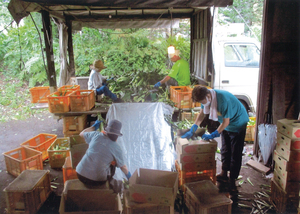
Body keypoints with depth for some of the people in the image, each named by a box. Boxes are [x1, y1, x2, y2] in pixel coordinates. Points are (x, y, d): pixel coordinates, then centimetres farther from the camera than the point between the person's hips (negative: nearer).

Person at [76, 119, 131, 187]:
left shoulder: (96, 135, -5)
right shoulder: (117, 148, -9)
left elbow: (82, 134, 17)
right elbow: (123, 167, 6)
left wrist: (94, 126, 30)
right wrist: (129, 175, 26)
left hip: (80, 174, 3)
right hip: (97, 181, -2)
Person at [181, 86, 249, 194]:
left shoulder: (223, 100, -38)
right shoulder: (206, 97, -15)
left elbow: (226, 122, -30)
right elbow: (202, 113, -2)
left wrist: (213, 135, -27)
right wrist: (192, 130, -8)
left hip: (238, 123, -7)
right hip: (225, 124, 8)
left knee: (236, 154, -2)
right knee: (225, 150, 16)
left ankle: (232, 180, 6)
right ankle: (224, 174, 29)